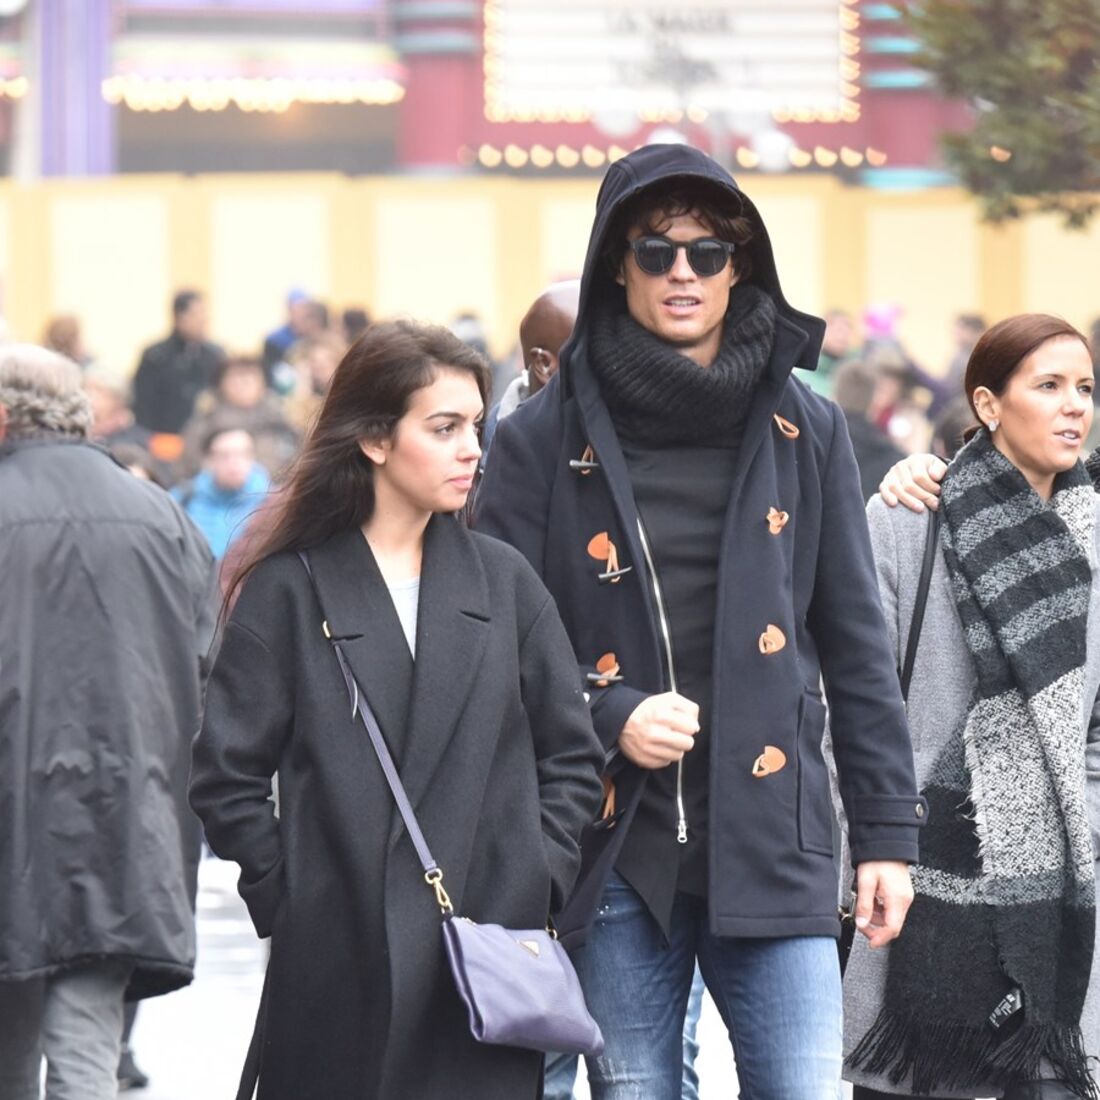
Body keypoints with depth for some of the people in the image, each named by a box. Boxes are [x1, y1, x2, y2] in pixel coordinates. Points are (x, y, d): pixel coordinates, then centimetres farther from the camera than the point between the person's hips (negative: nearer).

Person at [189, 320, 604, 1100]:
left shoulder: (504, 581, 11)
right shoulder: (286, 589, 2)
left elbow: (573, 757, 15)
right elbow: (227, 774, 2)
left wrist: (537, 879, 3)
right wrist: (284, 898, -4)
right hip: (337, 966, -2)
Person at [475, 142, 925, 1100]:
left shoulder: (804, 433, 9)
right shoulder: (547, 439, 3)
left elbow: (857, 643, 10)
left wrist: (888, 830, 7)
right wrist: (609, 716, -13)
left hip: (773, 840, 1)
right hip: (613, 851, -1)